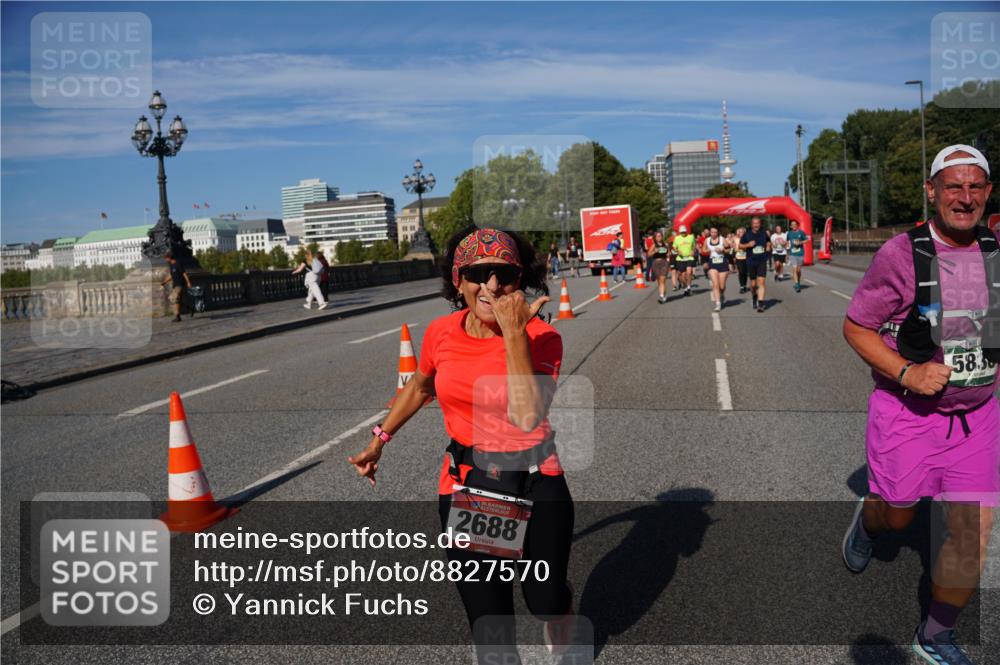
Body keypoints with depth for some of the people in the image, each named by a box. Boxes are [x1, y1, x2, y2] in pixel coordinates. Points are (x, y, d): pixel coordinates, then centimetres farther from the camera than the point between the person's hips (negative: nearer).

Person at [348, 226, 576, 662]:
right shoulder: (441, 333, -6)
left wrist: (514, 333, -33)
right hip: (464, 488, 2)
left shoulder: (541, 337, -17)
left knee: (546, 599, 18)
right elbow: (420, 387, 15)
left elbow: (528, 417, -33)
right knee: (489, 627, 6)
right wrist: (380, 439, 14)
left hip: (536, 485, -1)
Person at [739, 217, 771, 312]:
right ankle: (755, 297, 39)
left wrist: (768, 246, 3)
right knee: (753, 284, 8)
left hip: (762, 261, 0)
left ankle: (760, 303, -15)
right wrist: (748, 245, -11)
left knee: (761, 281, -12)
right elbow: (740, 245, 6)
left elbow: (768, 242, 24)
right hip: (751, 261, 0)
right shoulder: (747, 234, 0)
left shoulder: (764, 233, 6)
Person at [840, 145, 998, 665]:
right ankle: (866, 522, 51)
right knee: (897, 515, 11)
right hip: (906, 412, -4)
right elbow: (855, 327, -9)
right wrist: (907, 373, -20)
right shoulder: (901, 254, -14)